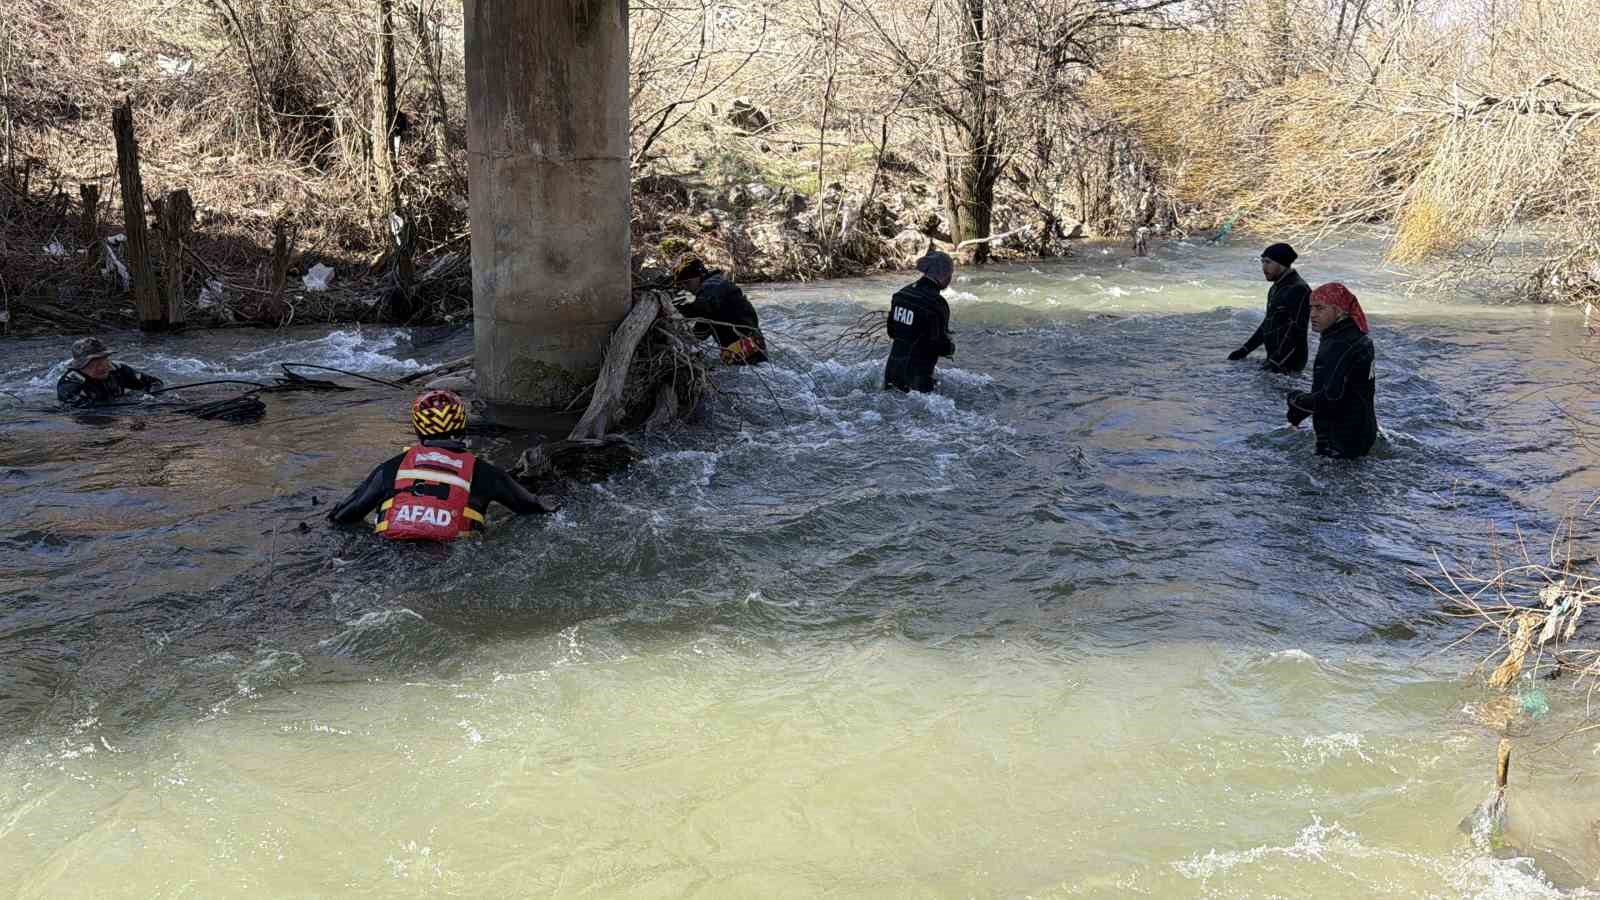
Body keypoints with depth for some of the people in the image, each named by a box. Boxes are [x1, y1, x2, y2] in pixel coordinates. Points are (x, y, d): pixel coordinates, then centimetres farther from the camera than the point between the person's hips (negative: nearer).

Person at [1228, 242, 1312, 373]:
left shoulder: (1298, 290, -15)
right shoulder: (1277, 287, 17)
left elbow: (1295, 331, -20)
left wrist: (1275, 363, -24)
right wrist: (1245, 349, 20)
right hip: (1274, 358, 9)